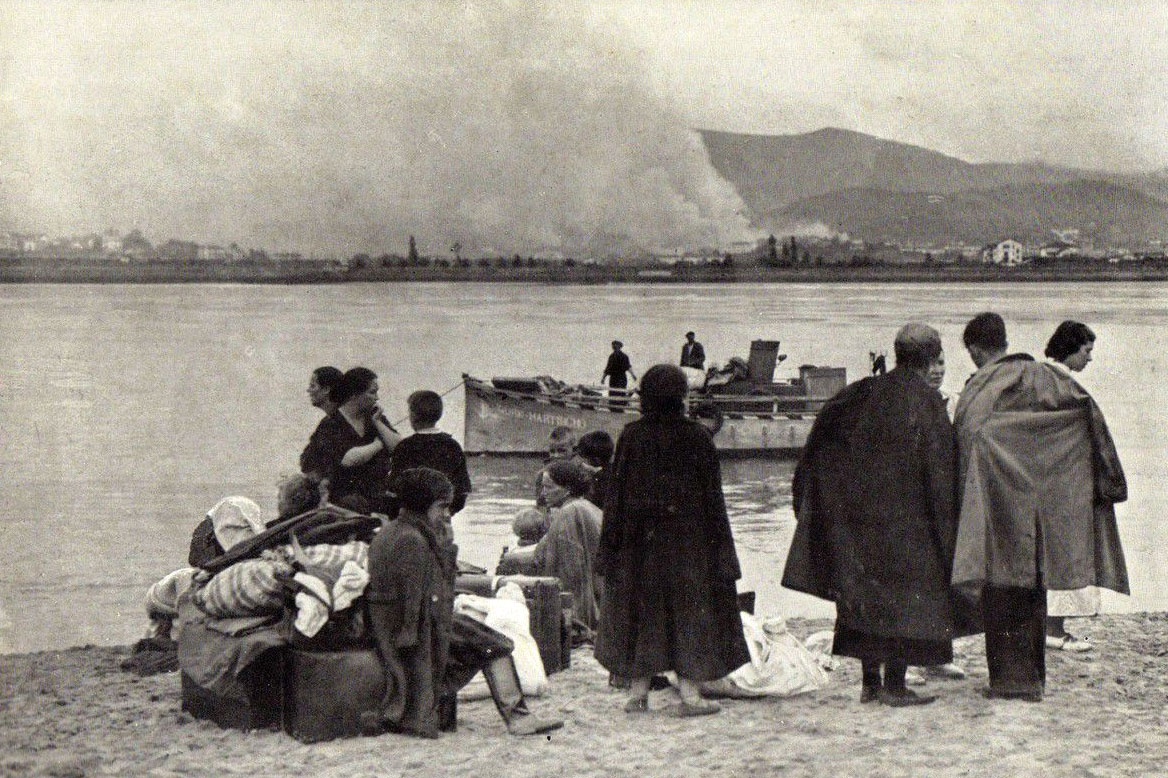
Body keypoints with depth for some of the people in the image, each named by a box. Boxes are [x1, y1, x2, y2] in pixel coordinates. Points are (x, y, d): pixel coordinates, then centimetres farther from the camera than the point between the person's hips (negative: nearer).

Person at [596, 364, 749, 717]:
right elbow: (712, 496, -5)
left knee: (641, 608, 11)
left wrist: (610, 548, 6)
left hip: (640, 541, 2)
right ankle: (689, 694, 3)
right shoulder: (696, 437, -8)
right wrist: (720, 548, 2)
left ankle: (638, 691, 14)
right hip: (687, 539, -2)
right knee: (688, 608, 4)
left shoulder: (631, 436, -3)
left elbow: (616, 493, 0)